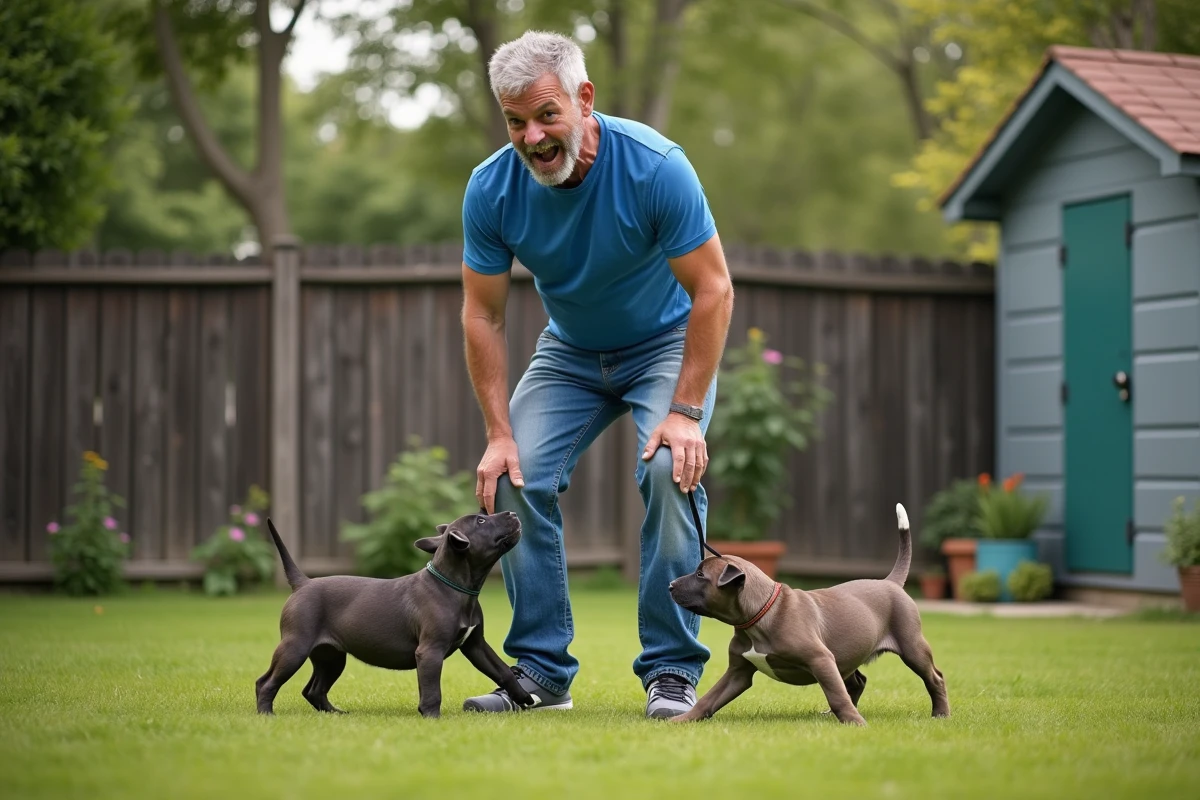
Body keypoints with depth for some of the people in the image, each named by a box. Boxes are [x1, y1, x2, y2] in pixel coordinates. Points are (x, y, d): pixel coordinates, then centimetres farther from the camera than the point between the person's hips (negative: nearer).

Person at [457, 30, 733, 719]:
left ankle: (672, 671, -15)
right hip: (569, 352, 4)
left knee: (671, 469, -27)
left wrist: (685, 412, -28)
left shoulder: (656, 166, -30)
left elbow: (714, 288, -24)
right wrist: (500, 434, -16)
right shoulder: (491, 189, -20)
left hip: (667, 345, -3)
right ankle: (541, 671, -1)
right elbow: (484, 314, -11)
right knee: (515, 477, -13)